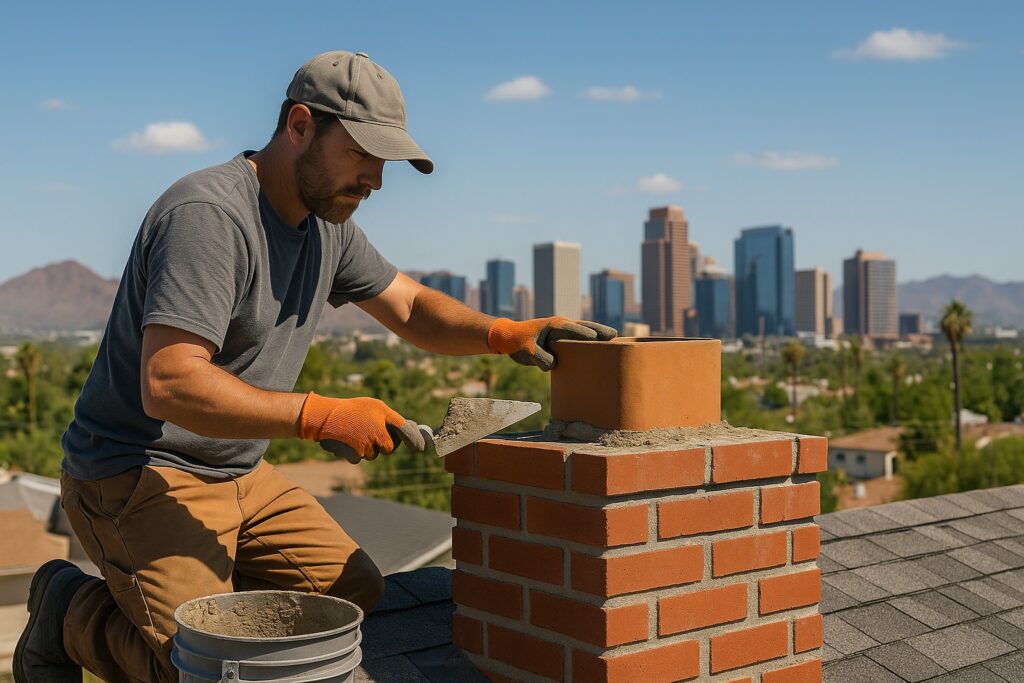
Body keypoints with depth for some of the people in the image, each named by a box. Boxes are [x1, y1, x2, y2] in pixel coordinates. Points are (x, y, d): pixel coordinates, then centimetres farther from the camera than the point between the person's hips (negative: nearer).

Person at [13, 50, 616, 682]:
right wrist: (324, 416, -34)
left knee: (359, 594, 0)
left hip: (241, 474, 9)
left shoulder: (327, 222, 6)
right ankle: (73, 611, 7)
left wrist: (505, 334, -6)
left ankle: (185, 590, 14)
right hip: (140, 475, -8)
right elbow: (168, 384, -31)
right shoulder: (208, 215, -23)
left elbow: (411, 308, 13)